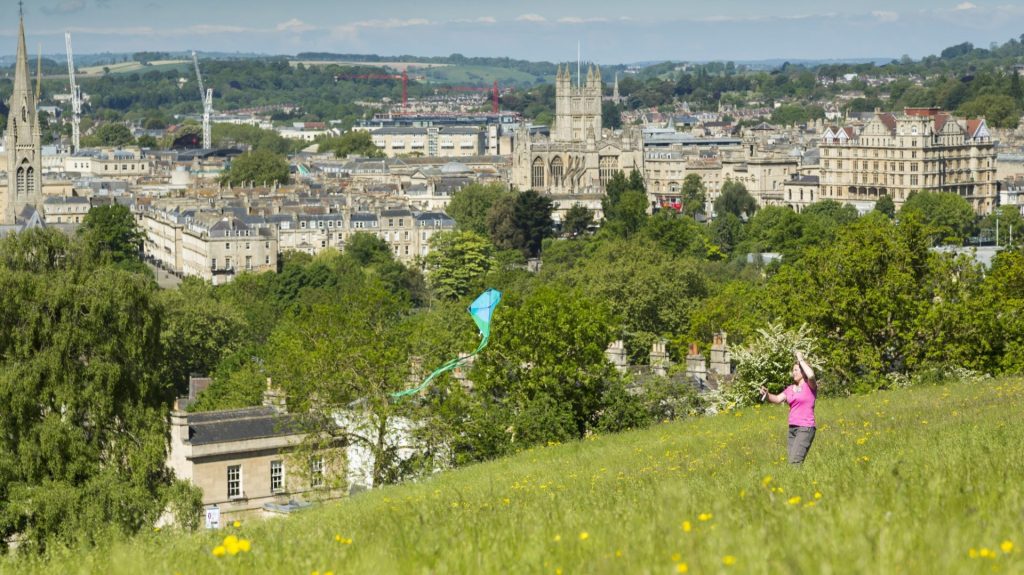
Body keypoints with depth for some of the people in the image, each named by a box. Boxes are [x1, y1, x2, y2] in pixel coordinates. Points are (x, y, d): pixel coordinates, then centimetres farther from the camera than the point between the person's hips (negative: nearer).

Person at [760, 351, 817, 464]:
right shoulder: (790, 389, 17)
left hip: (805, 428, -8)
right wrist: (766, 394, -9)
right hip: (792, 428, 8)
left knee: (794, 462, -20)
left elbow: (811, 375, -24)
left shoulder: (810, 386, -3)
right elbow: (777, 399, 11)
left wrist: (801, 359, -12)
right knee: (790, 461, 6)